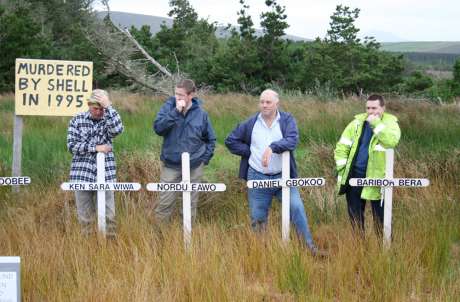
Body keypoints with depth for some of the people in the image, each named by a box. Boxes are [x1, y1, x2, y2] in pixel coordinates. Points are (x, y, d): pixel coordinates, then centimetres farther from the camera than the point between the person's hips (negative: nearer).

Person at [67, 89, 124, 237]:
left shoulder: (108, 120, 5)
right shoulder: (77, 120, 3)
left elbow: (118, 129, -19)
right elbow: (72, 145, -5)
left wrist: (108, 107, -17)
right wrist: (95, 148, -12)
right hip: (82, 174, 0)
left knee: (108, 214, -1)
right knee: (85, 215, 6)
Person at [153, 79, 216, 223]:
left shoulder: (201, 114, -1)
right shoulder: (169, 107, -5)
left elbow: (211, 139, 11)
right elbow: (158, 128, -20)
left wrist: (205, 158, 1)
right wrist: (176, 112, -25)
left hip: (194, 166, 1)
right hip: (170, 165, -1)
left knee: (191, 203, 10)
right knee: (165, 203, -1)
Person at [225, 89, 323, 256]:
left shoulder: (287, 120, -3)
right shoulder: (250, 123, 3)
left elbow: (292, 140, -21)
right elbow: (230, 141, 11)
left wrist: (272, 147, -36)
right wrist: (249, 152, -1)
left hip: (283, 177, -2)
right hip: (257, 178, 2)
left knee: (297, 208, -13)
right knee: (257, 218, 7)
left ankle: (310, 246, -6)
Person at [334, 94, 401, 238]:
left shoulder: (390, 122, -5)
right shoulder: (358, 122, 6)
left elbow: (392, 141, -27)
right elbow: (342, 145, 7)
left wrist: (376, 123, -24)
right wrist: (342, 168, -2)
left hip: (377, 176, -4)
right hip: (354, 174, 4)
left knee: (379, 214, 0)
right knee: (355, 214, 12)